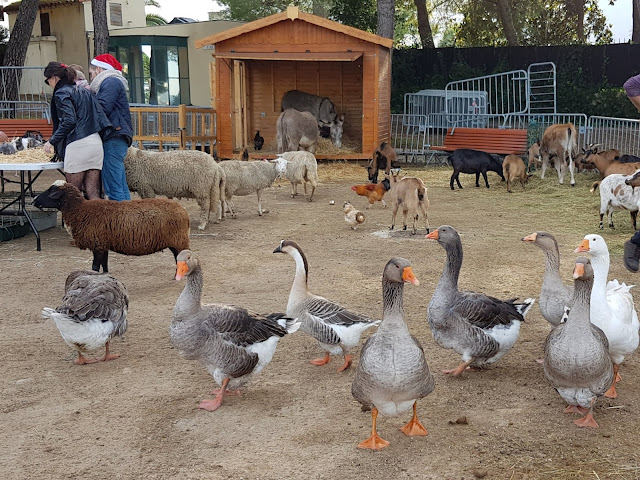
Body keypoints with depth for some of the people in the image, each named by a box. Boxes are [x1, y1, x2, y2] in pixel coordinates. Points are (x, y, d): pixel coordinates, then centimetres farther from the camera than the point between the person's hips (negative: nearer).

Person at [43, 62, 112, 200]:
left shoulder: (61, 93, -3)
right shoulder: (83, 91, 21)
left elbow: (69, 120, -16)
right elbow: (100, 115, 20)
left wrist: (52, 141, -10)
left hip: (78, 145, -8)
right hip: (96, 142, 8)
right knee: (92, 192, 5)